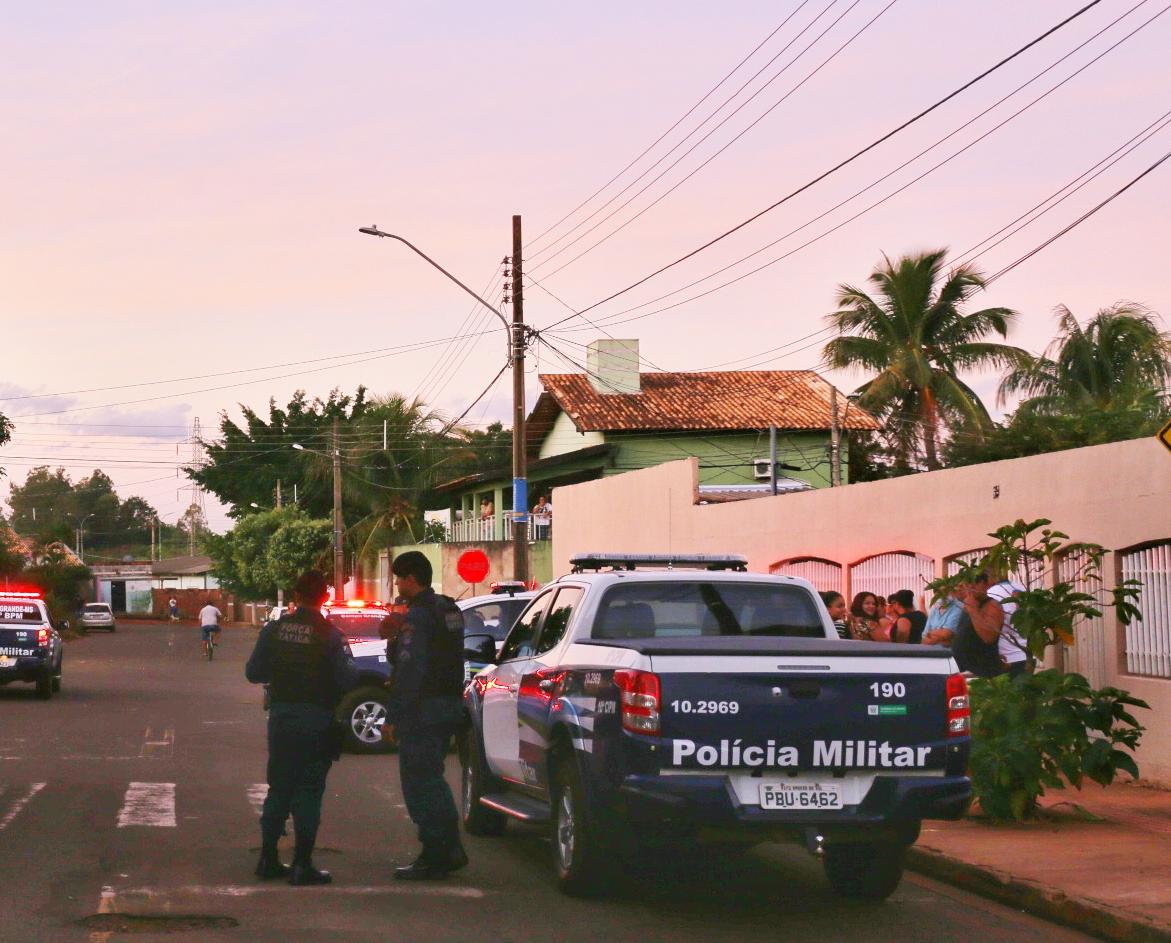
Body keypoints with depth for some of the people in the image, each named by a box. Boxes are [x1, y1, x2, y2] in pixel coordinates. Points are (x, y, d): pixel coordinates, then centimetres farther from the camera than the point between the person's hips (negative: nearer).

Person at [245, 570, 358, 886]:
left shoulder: (274, 629, 0)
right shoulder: (330, 635, -11)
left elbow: (253, 672, 2)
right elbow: (347, 679, -13)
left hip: (281, 717, 4)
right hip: (316, 720, -4)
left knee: (279, 788, 14)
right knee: (308, 791, 1)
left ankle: (268, 859, 17)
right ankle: (302, 865, -1)